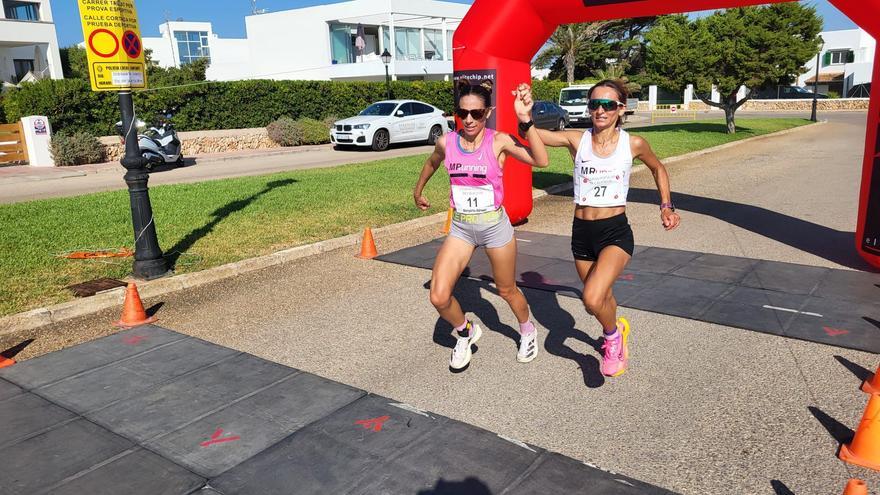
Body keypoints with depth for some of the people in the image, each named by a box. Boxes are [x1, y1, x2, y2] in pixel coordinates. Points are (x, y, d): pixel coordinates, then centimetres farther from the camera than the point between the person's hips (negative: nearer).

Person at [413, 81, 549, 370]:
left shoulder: (499, 141, -16)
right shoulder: (447, 143, -6)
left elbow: (541, 160, -32)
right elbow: (431, 163, 19)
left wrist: (525, 120, -39)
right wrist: (418, 191, 31)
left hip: (495, 225, -2)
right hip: (460, 227, 3)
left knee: (507, 290, 16)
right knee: (439, 298, -8)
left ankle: (527, 331, 48)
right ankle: (466, 333, 23)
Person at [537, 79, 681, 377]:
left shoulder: (633, 144, -5)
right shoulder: (576, 140, -4)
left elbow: (658, 169, 15)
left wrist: (666, 206, 9)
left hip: (615, 232, -3)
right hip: (582, 232, 3)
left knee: (592, 299, -24)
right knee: (601, 301, 19)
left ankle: (613, 336, 11)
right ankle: (617, 331, 54)